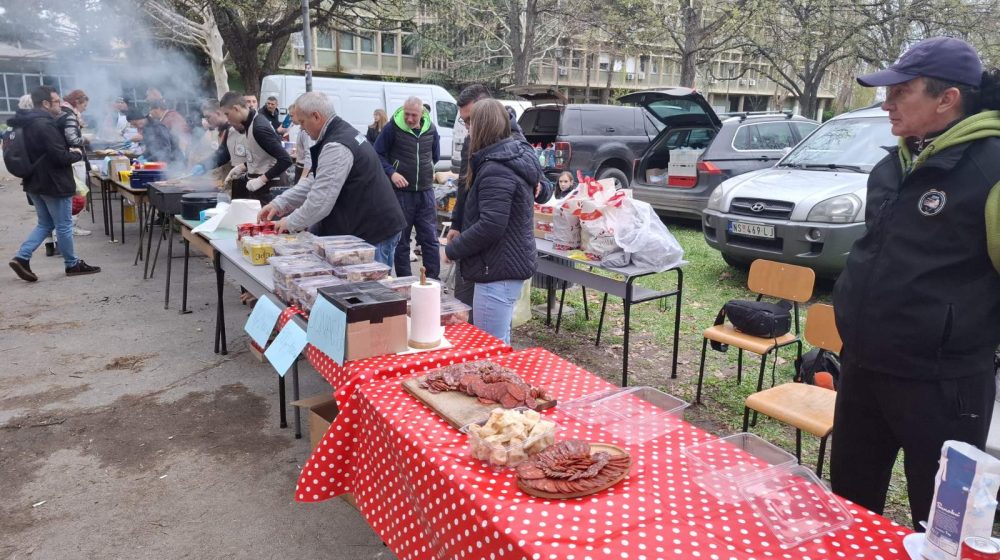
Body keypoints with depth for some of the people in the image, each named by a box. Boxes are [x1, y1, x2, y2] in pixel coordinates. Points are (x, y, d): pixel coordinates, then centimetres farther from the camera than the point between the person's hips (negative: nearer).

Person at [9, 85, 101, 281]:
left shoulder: (28, 123, 11)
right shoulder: (45, 125, -20)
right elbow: (61, 157, -23)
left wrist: (69, 150, 5)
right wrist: (77, 154, -5)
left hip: (35, 182, 9)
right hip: (53, 183, -9)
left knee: (45, 224, 18)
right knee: (64, 226, 3)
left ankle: (21, 257, 7)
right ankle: (73, 264, 14)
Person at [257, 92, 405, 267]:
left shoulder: (337, 147, -21)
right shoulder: (343, 132, 13)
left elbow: (321, 200, -22)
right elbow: (315, 181, 16)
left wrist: (290, 222, -6)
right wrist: (279, 204, 9)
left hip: (374, 233, -10)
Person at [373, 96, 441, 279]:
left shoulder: (431, 129, 4)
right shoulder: (393, 127, -7)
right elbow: (378, 154, -3)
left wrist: (430, 171, 12)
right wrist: (391, 173, -14)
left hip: (426, 191, 3)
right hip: (401, 191, -3)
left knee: (430, 239, 5)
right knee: (401, 241, 6)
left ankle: (433, 280, 13)